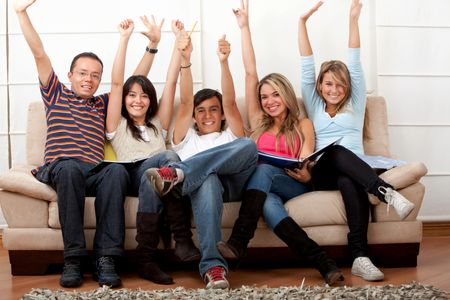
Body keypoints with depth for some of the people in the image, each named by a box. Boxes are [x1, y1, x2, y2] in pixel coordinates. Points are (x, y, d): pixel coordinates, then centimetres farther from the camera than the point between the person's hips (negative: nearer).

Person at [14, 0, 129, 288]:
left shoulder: (103, 105, 29)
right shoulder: (56, 95, 24)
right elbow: (39, 53, 15)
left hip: (95, 174, 2)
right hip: (59, 169, -1)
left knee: (117, 170, -34)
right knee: (69, 167, -38)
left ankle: (107, 258, -37)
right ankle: (74, 258, -35)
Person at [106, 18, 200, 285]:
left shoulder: (158, 124, 29)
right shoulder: (117, 125, 21)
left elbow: (171, 81, 22)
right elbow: (116, 82, 9)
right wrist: (125, 38, 4)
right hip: (130, 177, -2)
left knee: (159, 171, -35)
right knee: (167, 157, -32)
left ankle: (146, 257, -37)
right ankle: (182, 240, -38)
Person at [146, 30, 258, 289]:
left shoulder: (231, 134, 34)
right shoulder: (186, 137, 34)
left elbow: (230, 102, 15)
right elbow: (185, 101, 17)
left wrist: (224, 62, -3)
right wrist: (186, 60, 1)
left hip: (234, 185, 1)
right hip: (204, 184, -1)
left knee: (248, 145, -29)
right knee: (207, 179, -41)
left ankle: (177, 173, -40)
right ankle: (213, 265, -52)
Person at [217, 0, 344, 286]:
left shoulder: (303, 125, 16)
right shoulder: (258, 121, 20)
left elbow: (307, 165, 4)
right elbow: (251, 73, 16)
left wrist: (303, 172, -23)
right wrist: (244, 26, 13)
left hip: (297, 187, -1)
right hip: (265, 188, 1)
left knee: (265, 168, -34)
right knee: (268, 205, -37)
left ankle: (238, 242, -41)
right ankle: (323, 262, -43)